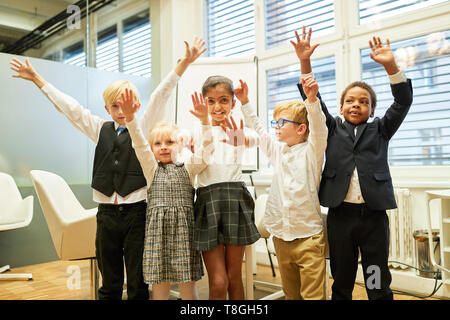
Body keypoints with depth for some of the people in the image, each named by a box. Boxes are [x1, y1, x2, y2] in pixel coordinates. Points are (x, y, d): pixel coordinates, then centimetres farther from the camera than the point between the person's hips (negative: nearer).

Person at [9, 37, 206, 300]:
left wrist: (184, 63, -19)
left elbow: (160, 96, -10)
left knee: (138, 282, 6)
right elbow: (69, 107, 11)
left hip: (136, 211, -3)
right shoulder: (101, 129, 10)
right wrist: (37, 79, 12)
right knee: (109, 282, 13)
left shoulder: (144, 127, 1)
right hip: (107, 212, 3)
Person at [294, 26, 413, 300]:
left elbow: (403, 102, -1)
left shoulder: (380, 130, 10)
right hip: (340, 214, 0)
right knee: (341, 282, 13)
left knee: (379, 285, 9)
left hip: (374, 215, 0)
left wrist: (390, 65, -13)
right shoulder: (333, 128, 10)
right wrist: (305, 62, -9)